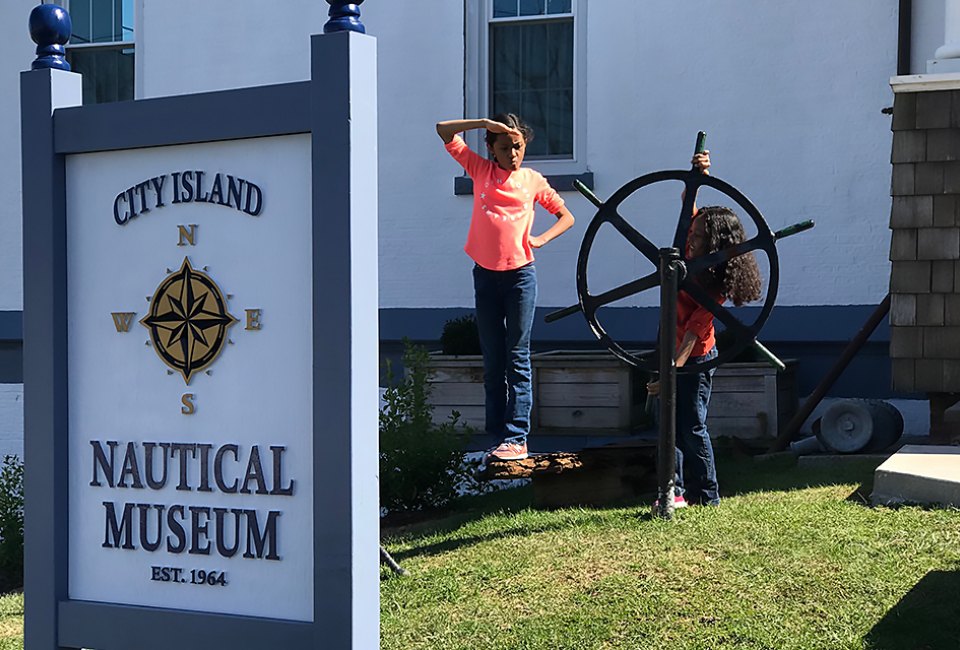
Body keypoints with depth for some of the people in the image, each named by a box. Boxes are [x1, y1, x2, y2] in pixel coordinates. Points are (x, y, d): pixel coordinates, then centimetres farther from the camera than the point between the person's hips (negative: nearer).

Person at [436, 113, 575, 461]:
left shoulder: (533, 180, 5)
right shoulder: (480, 170, 6)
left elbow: (566, 216, 13)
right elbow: (444, 131, 2)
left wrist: (541, 239, -3)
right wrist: (485, 123, -7)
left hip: (519, 275, -2)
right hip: (485, 275, 2)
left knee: (517, 357, -4)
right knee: (492, 360, 6)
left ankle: (516, 439, -6)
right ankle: (497, 434, 11)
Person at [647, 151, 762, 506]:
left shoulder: (714, 289, -23)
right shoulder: (692, 257, -3)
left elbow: (693, 332, -29)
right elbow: (689, 203, 4)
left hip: (695, 358, -8)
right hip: (673, 351, 8)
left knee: (692, 427, -1)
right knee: (671, 423, 7)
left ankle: (706, 496, 11)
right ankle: (676, 490, 11)